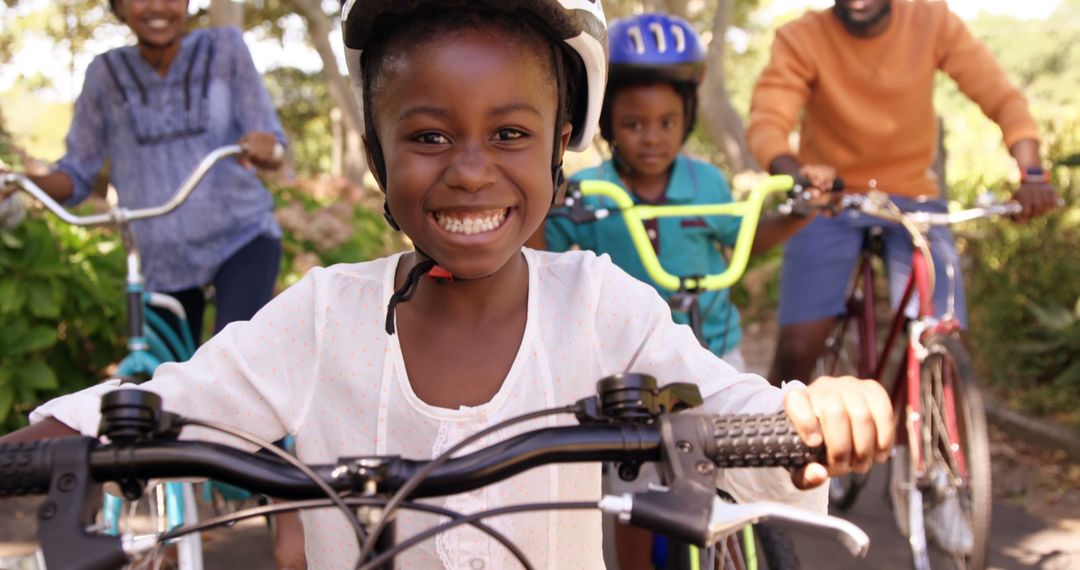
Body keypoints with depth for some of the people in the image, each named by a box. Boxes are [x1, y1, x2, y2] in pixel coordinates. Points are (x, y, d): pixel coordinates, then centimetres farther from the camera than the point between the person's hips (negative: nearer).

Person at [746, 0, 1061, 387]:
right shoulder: (801, 39, -13)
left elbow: (1001, 95, -13)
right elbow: (766, 123, -24)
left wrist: (1030, 173, -30)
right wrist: (797, 176, -45)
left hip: (913, 198, 2)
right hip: (830, 202, -1)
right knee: (797, 350, -13)